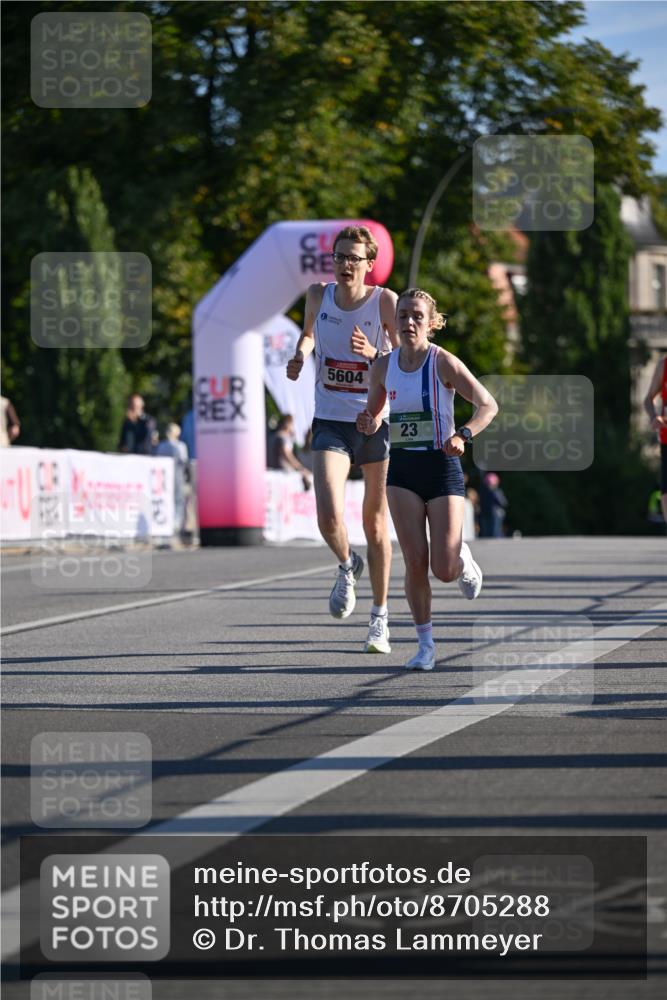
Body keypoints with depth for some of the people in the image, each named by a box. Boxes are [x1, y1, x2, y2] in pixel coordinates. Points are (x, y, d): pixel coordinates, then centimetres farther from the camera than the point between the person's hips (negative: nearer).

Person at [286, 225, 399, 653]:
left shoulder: (385, 301, -9)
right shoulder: (318, 295, 0)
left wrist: (373, 355, -31)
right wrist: (300, 354, 0)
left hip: (377, 421, -1)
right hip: (330, 422, 1)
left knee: (375, 523, 8)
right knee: (329, 517, -17)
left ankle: (381, 617, 22)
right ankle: (348, 566, 18)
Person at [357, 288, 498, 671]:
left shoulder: (443, 363, -10)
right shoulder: (384, 367, 3)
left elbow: (488, 405, -10)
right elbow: (374, 413, 17)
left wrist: (463, 436, -27)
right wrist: (368, 424, -7)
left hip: (442, 467, -3)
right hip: (402, 469, 3)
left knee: (444, 570, -6)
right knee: (415, 562, -8)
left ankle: (463, 558, 31)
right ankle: (426, 644, 5)